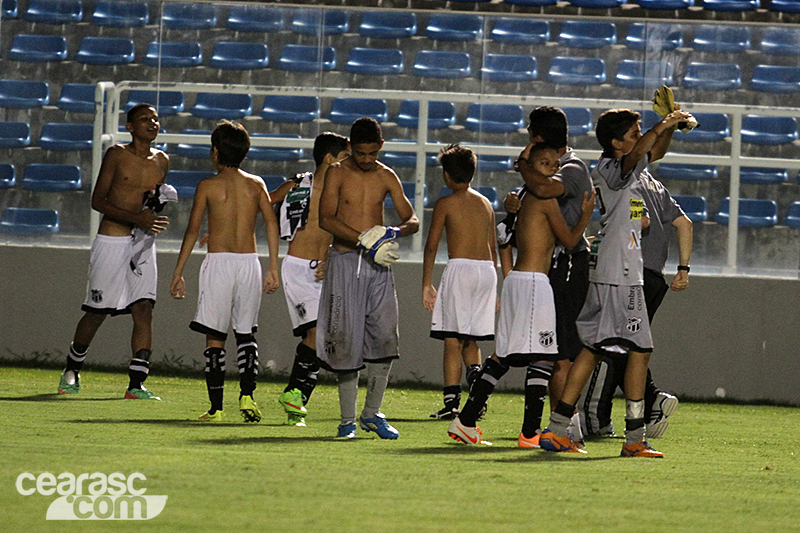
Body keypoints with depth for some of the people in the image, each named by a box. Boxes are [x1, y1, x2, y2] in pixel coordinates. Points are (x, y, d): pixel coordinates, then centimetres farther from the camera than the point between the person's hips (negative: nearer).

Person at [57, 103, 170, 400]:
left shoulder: (161, 161, 11)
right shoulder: (117, 155, -5)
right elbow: (98, 201, -9)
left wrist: (156, 204, -1)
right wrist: (136, 218, -20)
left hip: (142, 244, 4)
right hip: (111, 241, -4)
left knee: (144, 308, -10)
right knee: (97, 312, 4)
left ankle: (136, 384, -11)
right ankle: (72, 370, 27)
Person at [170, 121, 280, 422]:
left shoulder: (208, 186, 1)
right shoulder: (256, 184, 9)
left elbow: (192, 231, -2)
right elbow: (271, 223, 1)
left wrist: (178, 273, 2)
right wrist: (273, 269, 2)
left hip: (218, 261, -3)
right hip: (250, 262, 3)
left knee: (215, 337, 2)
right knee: (246, 335, 13)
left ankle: (216, 407, -2)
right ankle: (247, 395, -5)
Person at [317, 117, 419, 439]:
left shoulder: (386, 177, 10)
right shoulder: (337, 174, -1)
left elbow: (412, 219, 9)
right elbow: (326, 219, -12)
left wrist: (395, 232, -14)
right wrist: (364, 240, -23)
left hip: (377, 266, 3)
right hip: (345, 261, -3)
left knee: (385, 337, -6)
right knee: (346, 340, -4)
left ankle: (372, 413, 7)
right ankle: (347, 420, 3)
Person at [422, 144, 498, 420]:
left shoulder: (446, 203, 0)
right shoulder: (486, 204, 16)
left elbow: (431, 246, -1)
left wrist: (427, 285, 4)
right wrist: (494, 288, 24)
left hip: (460, 268, -5)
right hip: (487, 270, 5)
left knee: (452, 340, -2)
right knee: (471, 339, 14)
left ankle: (451, 402, -8)